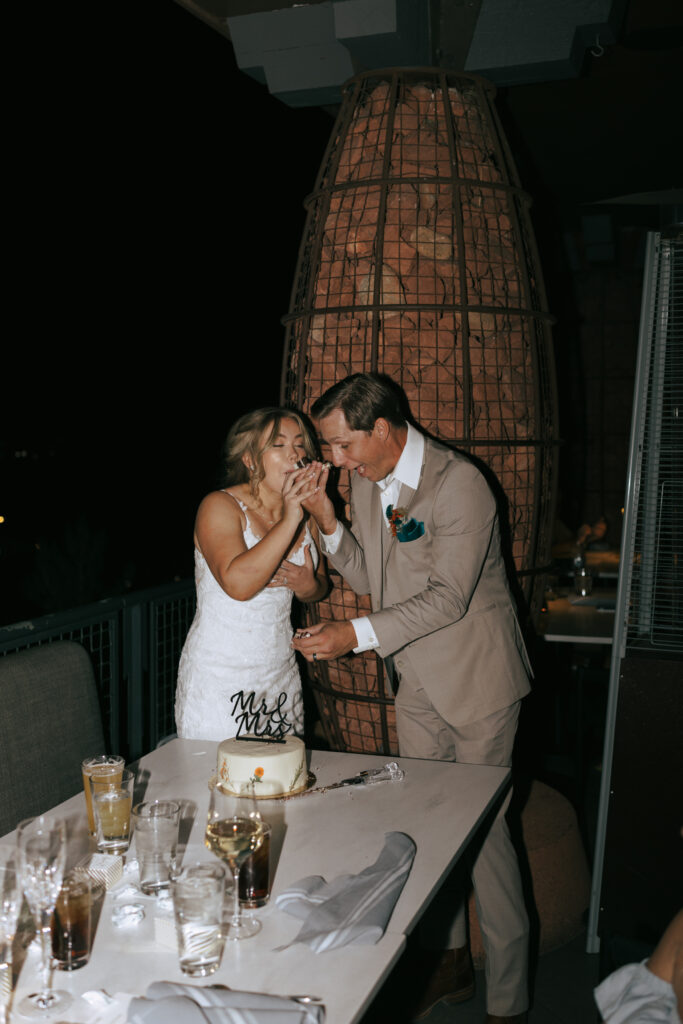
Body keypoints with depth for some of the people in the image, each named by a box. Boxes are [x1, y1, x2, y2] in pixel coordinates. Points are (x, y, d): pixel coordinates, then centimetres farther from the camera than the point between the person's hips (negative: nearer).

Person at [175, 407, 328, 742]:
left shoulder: (304, 512, 5)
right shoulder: (219, 506, -13)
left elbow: (319, 586, 18)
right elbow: (238, 583, -29)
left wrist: (309, 585, -5)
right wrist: (289, 520, -28)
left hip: (281, 674, 6)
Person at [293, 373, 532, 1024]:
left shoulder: (459, 483, -21)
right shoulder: (366, 482, 3)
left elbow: (448, 597, -23)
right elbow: (369, 579, 7)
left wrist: (355, 634, -25)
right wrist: (328, 522, -8)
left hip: (475, 677, -7)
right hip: (418, 679, 7)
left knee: (480, 830, 0)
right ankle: (450, 962, 34)